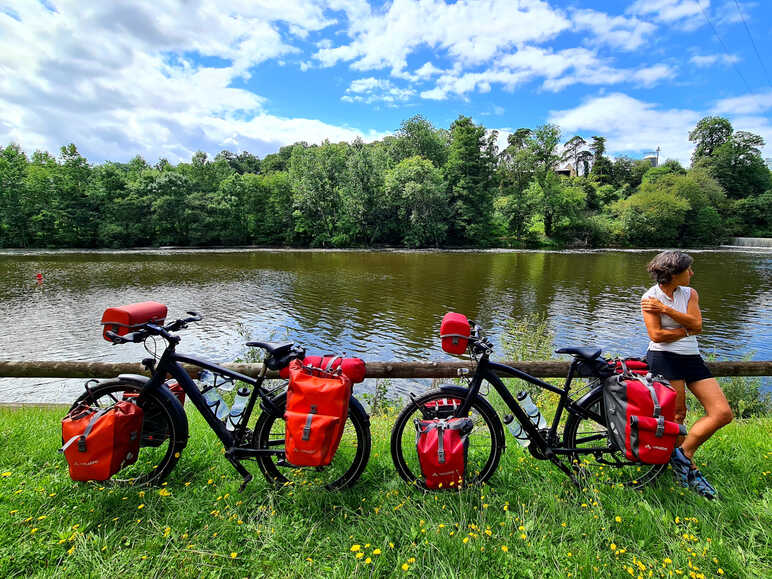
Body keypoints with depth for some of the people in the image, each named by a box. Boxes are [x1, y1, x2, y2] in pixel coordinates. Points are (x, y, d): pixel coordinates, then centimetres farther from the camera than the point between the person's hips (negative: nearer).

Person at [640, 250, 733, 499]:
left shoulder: (690, 293, 10)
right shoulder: (650, 297, -5)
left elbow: (697, 324, -5)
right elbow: (657, 335, -12)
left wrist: (665, 309, -13)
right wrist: (687, 331, -3)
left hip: (692, 359, 6)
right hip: (664, 358, -6)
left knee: (723, 413, -3)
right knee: (677, 415, -2)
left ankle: (683, 453, 9)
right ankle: (690, 469, 19)